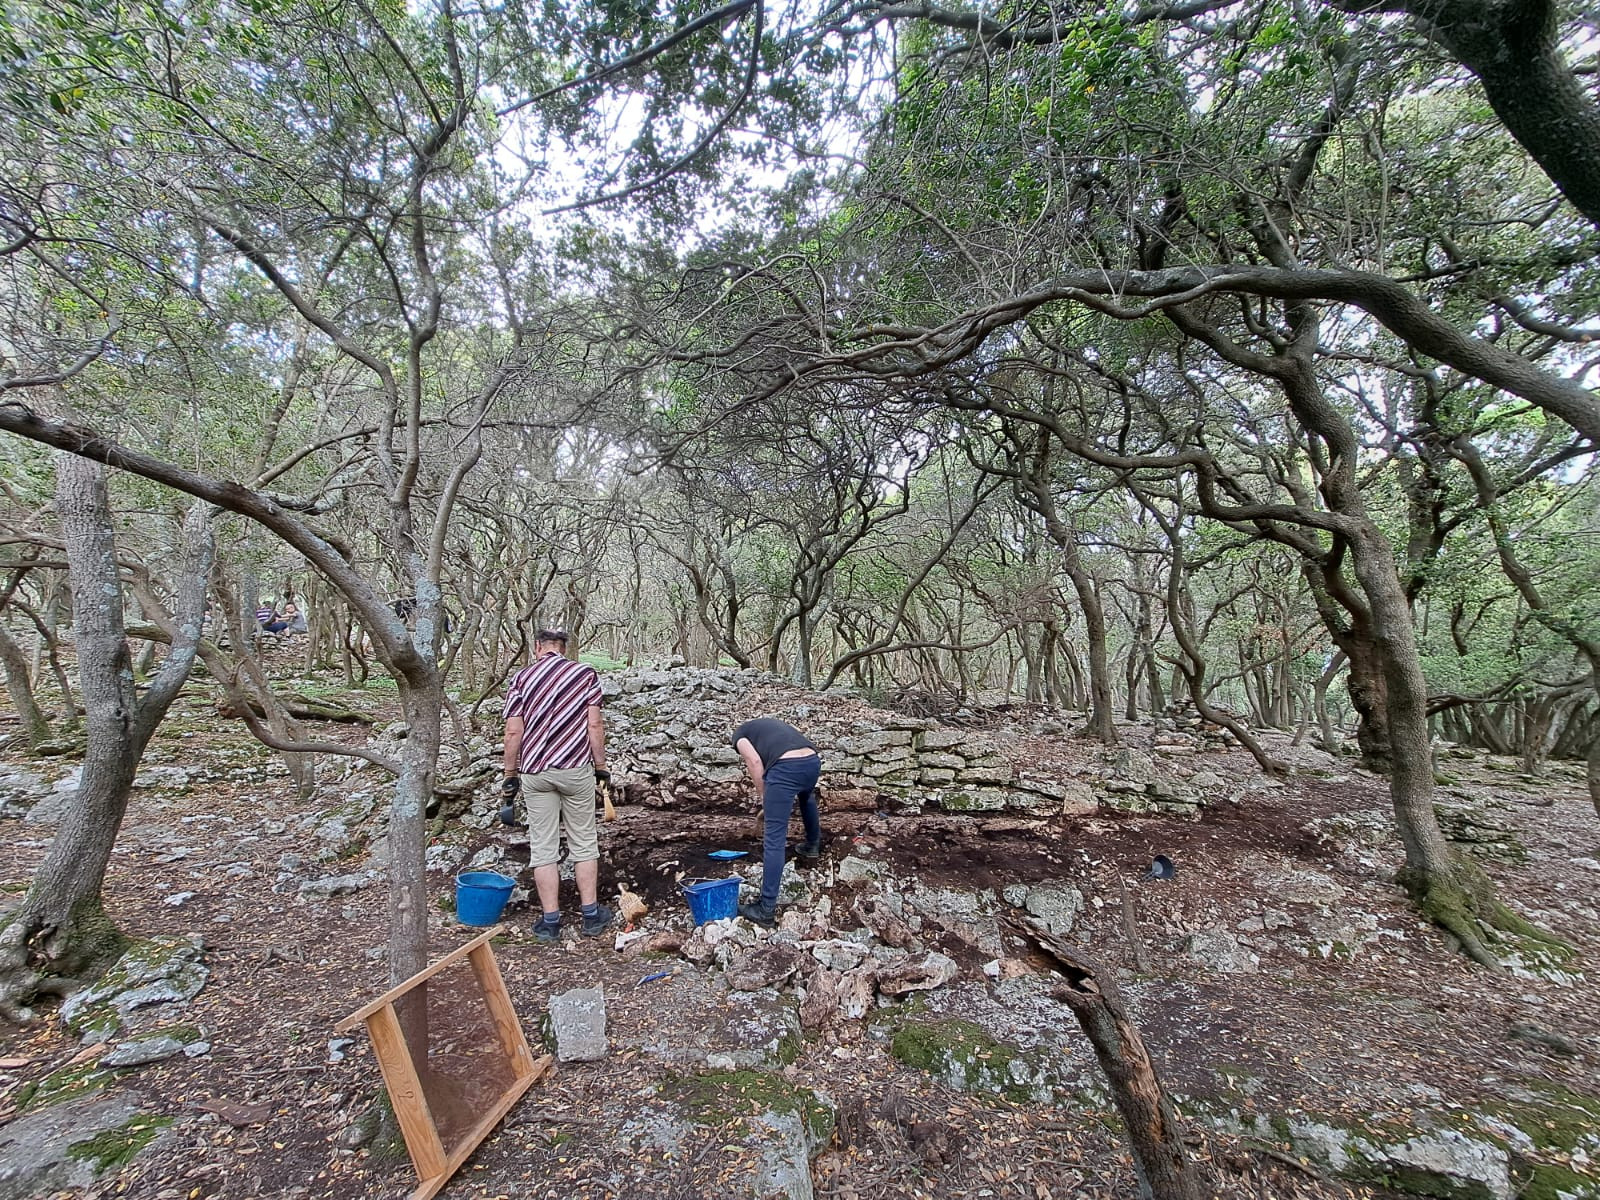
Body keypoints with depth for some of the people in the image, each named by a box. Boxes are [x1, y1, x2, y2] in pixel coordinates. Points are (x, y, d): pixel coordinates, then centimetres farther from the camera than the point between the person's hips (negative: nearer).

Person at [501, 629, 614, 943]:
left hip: (535, 772, 1)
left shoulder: (522, 677, 2)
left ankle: (550, 922, 14)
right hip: (576, 768, -1)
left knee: (543, 848, 9)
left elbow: (514, 732, -1)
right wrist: (601, 765, 4)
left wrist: (511, 775, 9)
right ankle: (591, 916, 18)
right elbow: (595, 725, -5)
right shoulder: (585, 673, -1)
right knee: (584, 843, 12)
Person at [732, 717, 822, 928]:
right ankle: (812, 846, 56)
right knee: (806, 795, 42)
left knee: (774, 839, 1)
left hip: (786, 767, -6)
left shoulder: (740, 734, 21)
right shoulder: (770, 724, 38)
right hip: (813, 761, 6)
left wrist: (764, 799, 11)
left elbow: (755, 762, 2)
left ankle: (766, 909, 5)